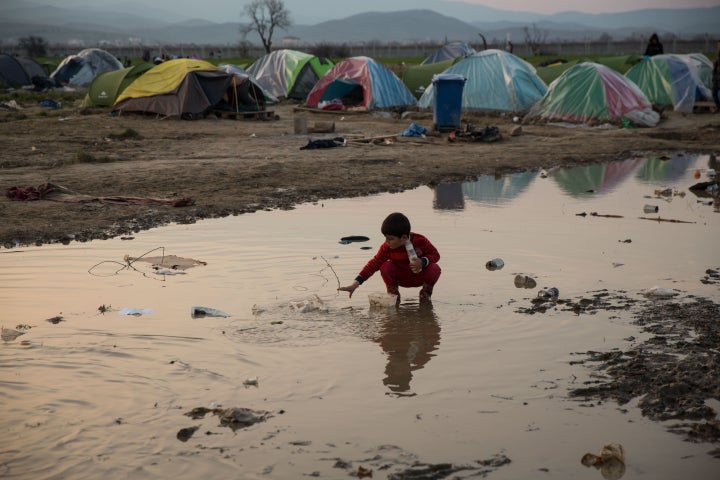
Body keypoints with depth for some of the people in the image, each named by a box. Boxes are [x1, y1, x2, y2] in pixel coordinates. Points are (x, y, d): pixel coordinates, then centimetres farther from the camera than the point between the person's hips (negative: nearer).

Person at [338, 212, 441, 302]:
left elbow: (435, 255, -11)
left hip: (420, 276, -1)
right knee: (385, 267, -28)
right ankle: (393, 293, -2)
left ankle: (426, 292, -1)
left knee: (434, 269, -31)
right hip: (402, 278, 1)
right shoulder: (387, 247, -18)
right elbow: (374, 264, -18)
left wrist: (422, 262, -34)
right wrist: (355, 284, -25)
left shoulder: (419, 241, -22)